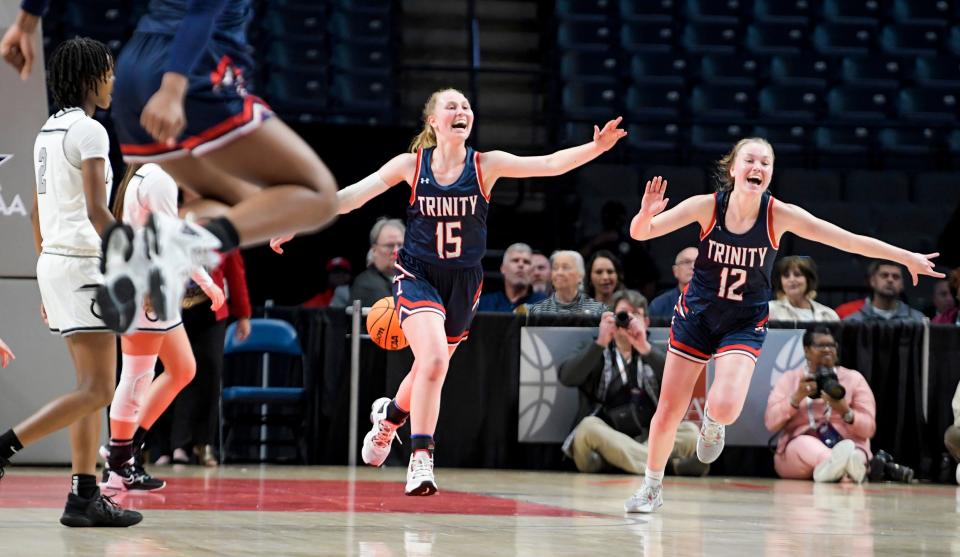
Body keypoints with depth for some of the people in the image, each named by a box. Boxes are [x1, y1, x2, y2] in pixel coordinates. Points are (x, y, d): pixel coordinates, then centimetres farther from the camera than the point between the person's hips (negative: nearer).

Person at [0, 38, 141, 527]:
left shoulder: (49, 130, 14)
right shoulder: (88, 130, -12)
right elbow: (97, 210, -20)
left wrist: (47, 286, 22)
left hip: (53, 261, 9)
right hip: (82, 264, -9)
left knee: (93, 387, 10)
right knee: (96, 391, -8)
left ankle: (85, 497, 8)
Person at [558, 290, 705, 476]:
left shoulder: (654, 355, 17)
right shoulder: (596, 352, 12)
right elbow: (566, 377, -8)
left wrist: (645, 349, -17)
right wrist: (600, 343, -17)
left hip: (648, 442, 2)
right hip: (603, 441, -2)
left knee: (689, 431, -20)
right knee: (589, 426, -34)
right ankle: (671, 465, -44)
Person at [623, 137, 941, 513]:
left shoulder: (779, 215, -17)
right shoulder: (707, 206, -16)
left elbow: (849, 240, -13)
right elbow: (640, 233, -16)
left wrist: (907, 257, -11)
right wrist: (647, 214, -39)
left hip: (744, 325, -1)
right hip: (697, 316, 1)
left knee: (725, 408, -24)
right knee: (668, 412, 4)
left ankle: (712, 423, 15)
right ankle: (652, 487, 30)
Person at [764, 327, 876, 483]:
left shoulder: (854, 378, 12)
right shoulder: (789, 379, 13)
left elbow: (869, 429, 4)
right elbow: (771, 423, 1)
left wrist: (846, 412, -16)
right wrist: (796, 398, -13)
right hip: (799, 448, -1)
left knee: (847, 447, -36)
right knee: (805, 444, -38)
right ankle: (847, 467, -69)